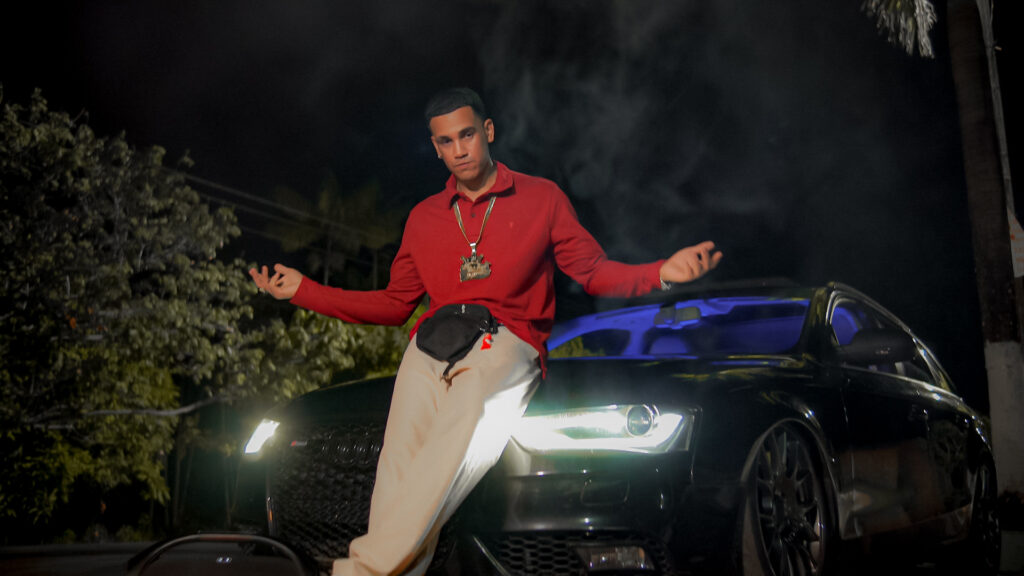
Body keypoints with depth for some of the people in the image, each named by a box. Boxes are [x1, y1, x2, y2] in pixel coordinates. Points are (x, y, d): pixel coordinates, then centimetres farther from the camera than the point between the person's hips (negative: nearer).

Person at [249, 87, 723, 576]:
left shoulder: (542, 198, 17)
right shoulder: (424, 217, 25)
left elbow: (593, 271, 12)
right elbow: (395, 304, 26)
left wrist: (663, 273, -7)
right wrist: (304, 291, 22)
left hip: (506, 346, -3)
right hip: (430, 349, 4)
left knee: (450, 457, -33)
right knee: (399, 474, -22)